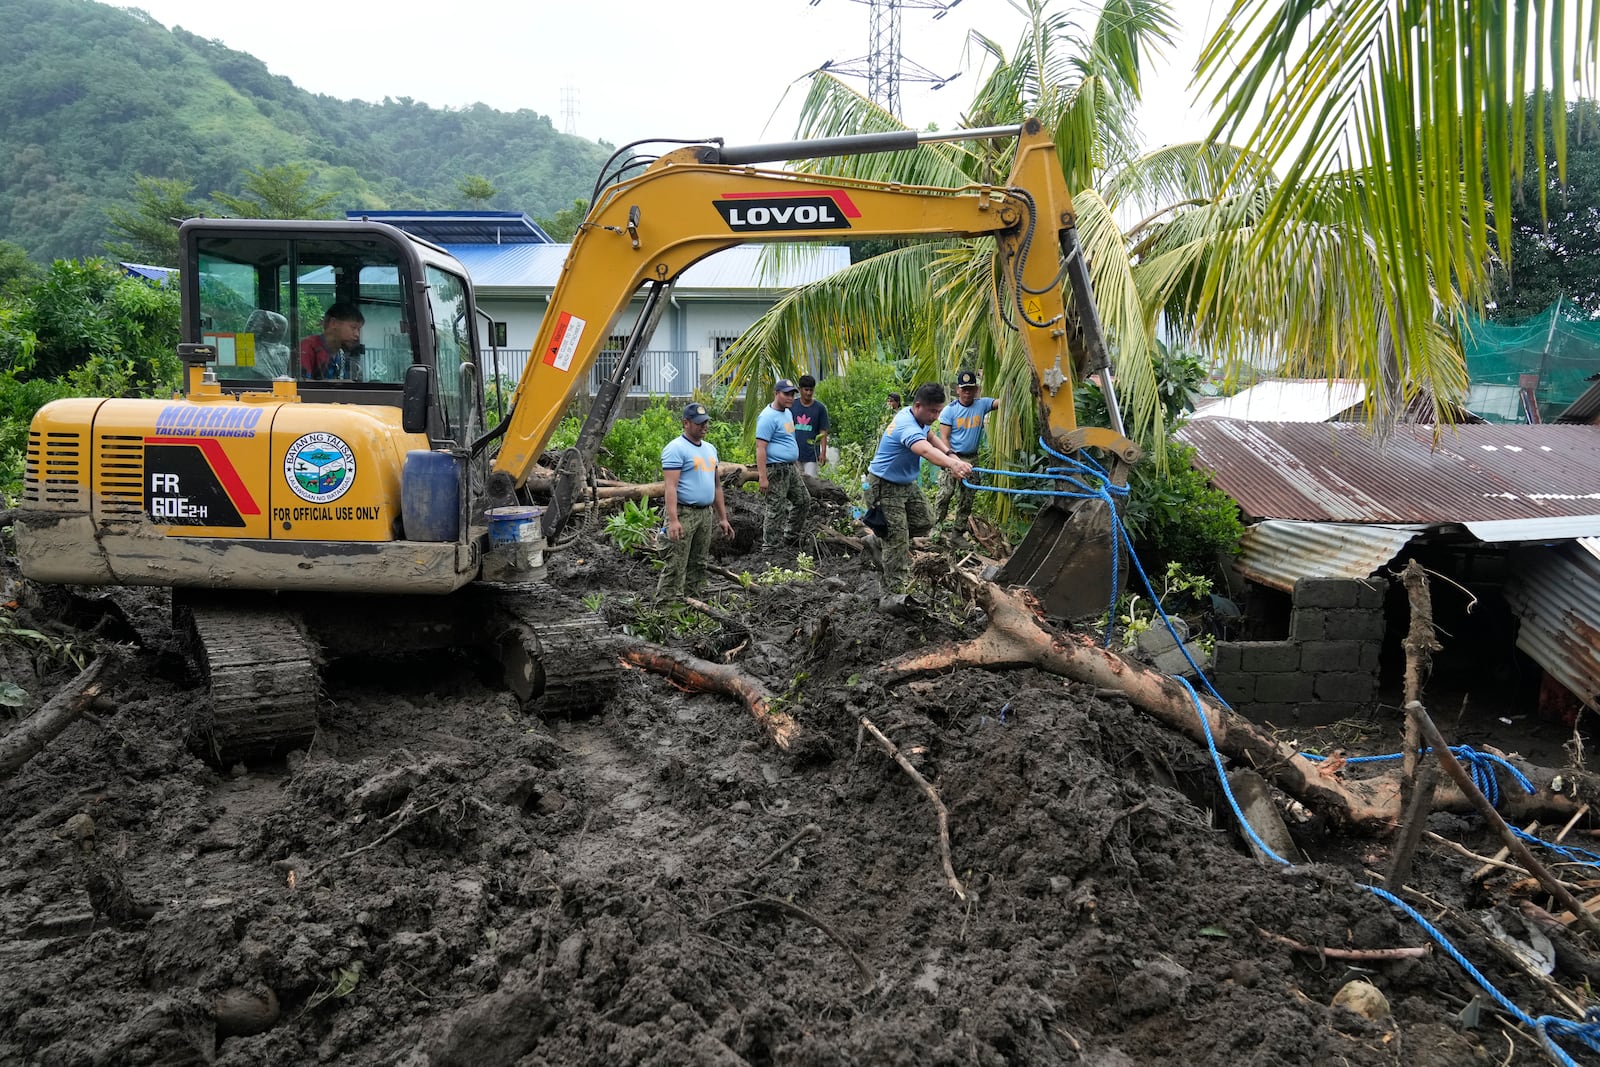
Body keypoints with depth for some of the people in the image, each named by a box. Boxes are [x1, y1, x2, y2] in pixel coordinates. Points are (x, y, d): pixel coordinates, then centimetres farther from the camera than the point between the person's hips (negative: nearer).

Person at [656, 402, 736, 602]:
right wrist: (673, 520, -27)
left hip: (706, 514, 8)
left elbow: (716, 485, 21)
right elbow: (671, 487, -18)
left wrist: (723, 518, 17)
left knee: (698, 565, 12)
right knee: (676, 566, -10)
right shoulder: (676, 449, -10)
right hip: (684, 513, -8)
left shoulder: (710, 449, 17)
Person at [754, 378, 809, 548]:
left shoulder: (787, 413, 14)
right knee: (776, 510, -5)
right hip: (776, 470, -10)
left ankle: (791, 536, 32)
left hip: (791, 468, 10)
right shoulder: (768, 417, -17)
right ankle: (770, 546, 4)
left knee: (803, 501, 18)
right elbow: (760, 448, -22)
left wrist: (796, 463, 24)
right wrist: (762, 477, -27)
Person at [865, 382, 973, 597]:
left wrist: (952, 456, 6)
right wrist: (952, 465, -72)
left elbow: (930, 438, 22)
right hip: (886, 487, -10)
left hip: (907, 484, 10)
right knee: (897, 544, -9)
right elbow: (925, 450, -54)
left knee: (925, 522, 13)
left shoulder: (918, 418, -1)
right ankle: (894, 594, -3)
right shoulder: (906, 426, -33)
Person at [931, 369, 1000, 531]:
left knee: (967, 498, 9)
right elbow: (943, 437, -7)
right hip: (953, 457, -3)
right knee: (945, 493, -8)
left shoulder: (982, 404, 2)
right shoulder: (949, 411, -5)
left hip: (972, 458, 4)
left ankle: (959, 530, 19)